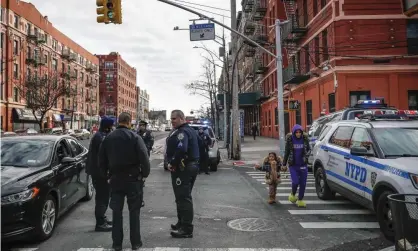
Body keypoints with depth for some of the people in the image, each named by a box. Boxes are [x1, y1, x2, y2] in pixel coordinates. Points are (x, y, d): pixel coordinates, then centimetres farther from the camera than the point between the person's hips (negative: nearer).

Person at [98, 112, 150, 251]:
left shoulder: (108, 138, 2)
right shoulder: (134, 137, -11)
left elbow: (101, 159, 6)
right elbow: (144, 157, -17)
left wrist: (108, 175, 15)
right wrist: (145, 173, -3)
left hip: (115, 179, 3)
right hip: (133, 178, -3)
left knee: (117, 211, 11)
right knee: (134, 211, 7)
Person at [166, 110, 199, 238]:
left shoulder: (181, 132, -18)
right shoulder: (191, 130, 16)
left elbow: (181, 150, -33)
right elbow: (195, 148, 23)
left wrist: (172, 163, -22)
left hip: (182, 168, -11)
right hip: (192, 166, 11)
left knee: (183, 198, -7)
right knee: (185, 197, 20)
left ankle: (187, 229, -3)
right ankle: (182, 223, 32)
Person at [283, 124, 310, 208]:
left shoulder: (305, 139, -2)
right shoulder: (290, 140, -5)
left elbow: (309, 149, 13)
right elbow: (286, 152, 4)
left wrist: (306, 155, -9)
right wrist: (284, 164, 7)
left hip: (303, 165, 2)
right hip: (293, 165, -2)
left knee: (303, 183, 3)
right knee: (295, 182, -12)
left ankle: (300, 200, 19)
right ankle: (293, 195, 18)